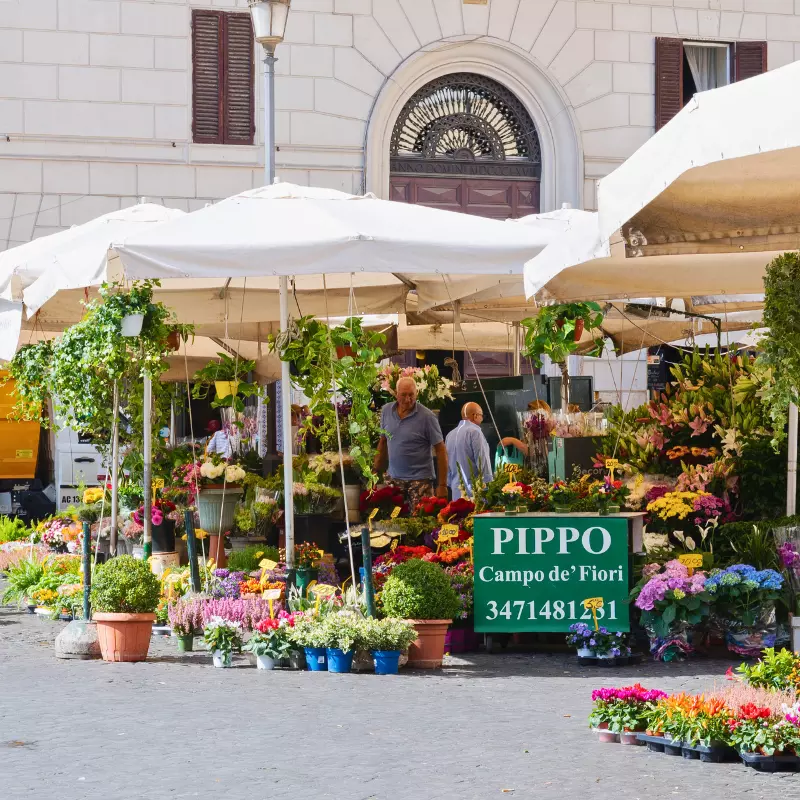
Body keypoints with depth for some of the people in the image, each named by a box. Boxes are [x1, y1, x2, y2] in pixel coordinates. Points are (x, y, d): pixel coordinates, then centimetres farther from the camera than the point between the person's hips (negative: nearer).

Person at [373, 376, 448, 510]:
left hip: (419, 479, -4)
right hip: (393, 478, 4)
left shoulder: (427, 416, -11)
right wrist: (376, 471, 12)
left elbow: (440, 451, -8)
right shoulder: (386, 411, 3)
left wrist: (442, 485, -11)